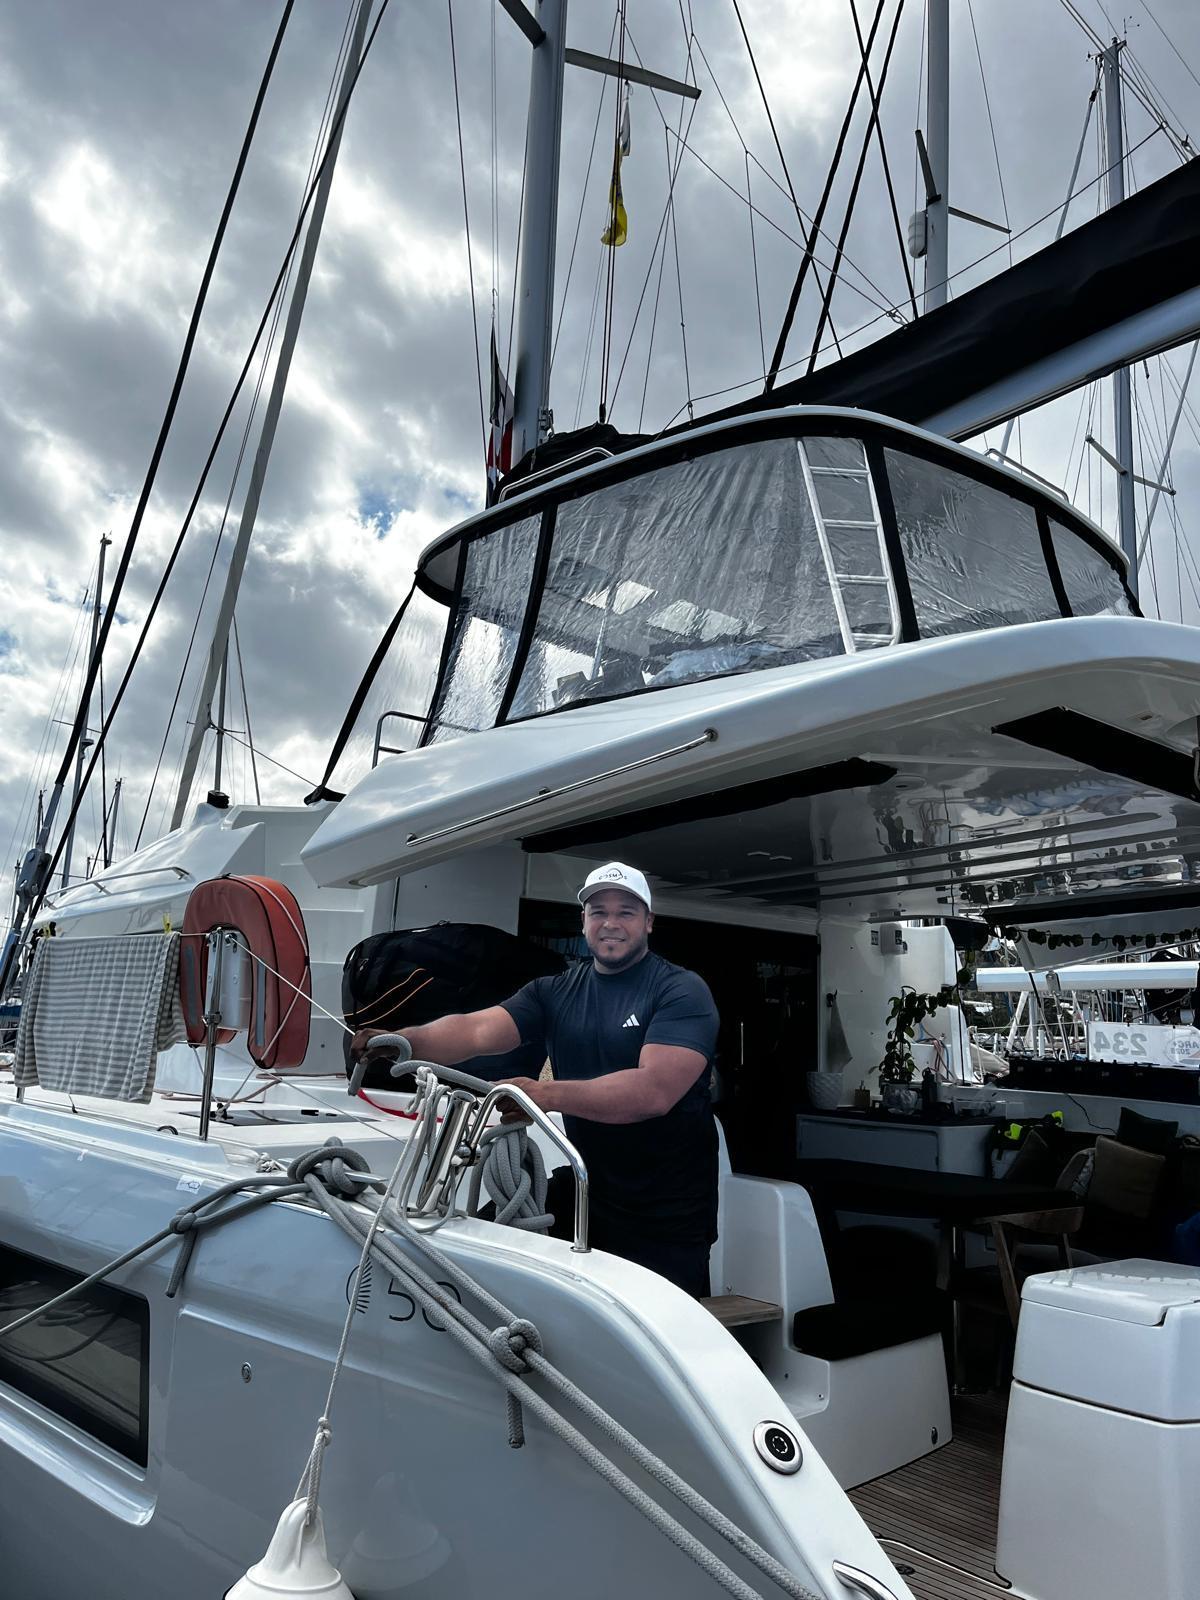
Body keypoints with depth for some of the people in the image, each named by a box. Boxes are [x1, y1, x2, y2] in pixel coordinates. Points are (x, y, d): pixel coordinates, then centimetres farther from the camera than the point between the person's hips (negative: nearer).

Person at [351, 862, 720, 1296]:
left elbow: (655, 1091, -26)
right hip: (582, 1192, 4)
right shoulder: (554, 992, 6)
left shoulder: (681, 991, -11)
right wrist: (404, 1041, -28)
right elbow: (478, 1030, -9)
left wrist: (547, 1093, -34)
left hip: (667, 1218, -4)